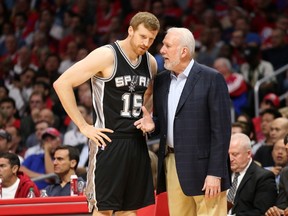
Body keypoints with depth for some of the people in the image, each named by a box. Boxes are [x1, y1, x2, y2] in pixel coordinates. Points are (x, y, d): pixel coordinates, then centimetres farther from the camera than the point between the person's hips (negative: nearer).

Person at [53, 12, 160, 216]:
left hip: (137, 141, 7)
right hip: (109, 141, -7)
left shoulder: (150, 62, 7)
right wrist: (83, 126, -15)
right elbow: (62, 83, -16)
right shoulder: (106, 56, -14)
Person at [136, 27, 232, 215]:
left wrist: (215, 173, -15)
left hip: (203, 167, -6)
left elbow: (221, 129, -10)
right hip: (172, 164, 6)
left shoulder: (212, 79, -7)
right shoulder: (161, 80, 12)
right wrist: (153, 125, -3)